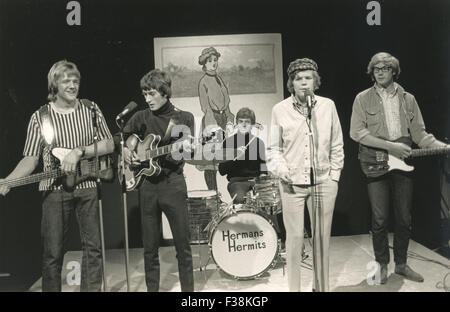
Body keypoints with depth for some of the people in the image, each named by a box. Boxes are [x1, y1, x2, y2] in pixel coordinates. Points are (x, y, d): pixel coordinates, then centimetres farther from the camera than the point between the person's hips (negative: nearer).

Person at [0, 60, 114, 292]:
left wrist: (79, 151, -15)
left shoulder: (91, 109, 4)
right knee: (53, 253, 5)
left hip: (88, 187, 1)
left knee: (93, 247, 5)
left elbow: (109, 145, 0)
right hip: (54, 191, -1)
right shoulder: (40, 116, 1)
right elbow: (30, 158, -1)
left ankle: (91, 288, 19)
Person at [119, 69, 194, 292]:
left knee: (183, 245, 2)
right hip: (147, 185, 2)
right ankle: (152, 287, 24)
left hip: (172, 183, -2)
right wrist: (126, 150, 1)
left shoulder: (184, 118, 1)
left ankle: (188, 288, 17)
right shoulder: (141, 118, 8)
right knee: (150, 247, 10)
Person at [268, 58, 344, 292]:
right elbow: (274, 147, 6)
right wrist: (281, 168, -10)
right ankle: (294, 288, 18)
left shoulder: (328, 106, 4)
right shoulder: (280, 110, 0)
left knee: (322, 237, 10)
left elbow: (337, 145, 9)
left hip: (324, 182, 2)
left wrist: (334, 174, 4)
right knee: (294, 237, 4)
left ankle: (323, 287, 25)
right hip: (292, 184, -1)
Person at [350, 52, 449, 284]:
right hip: (375, 165, -3)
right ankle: (382, 265, 17)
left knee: (404, 218, 8)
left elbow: (419, 133, 11)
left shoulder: (408, 99, 12)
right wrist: (390, 146, -16)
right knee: (380, 219, 0)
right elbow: (356, 132, -9)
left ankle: (401, 264, 25)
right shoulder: (363, 98, 1)